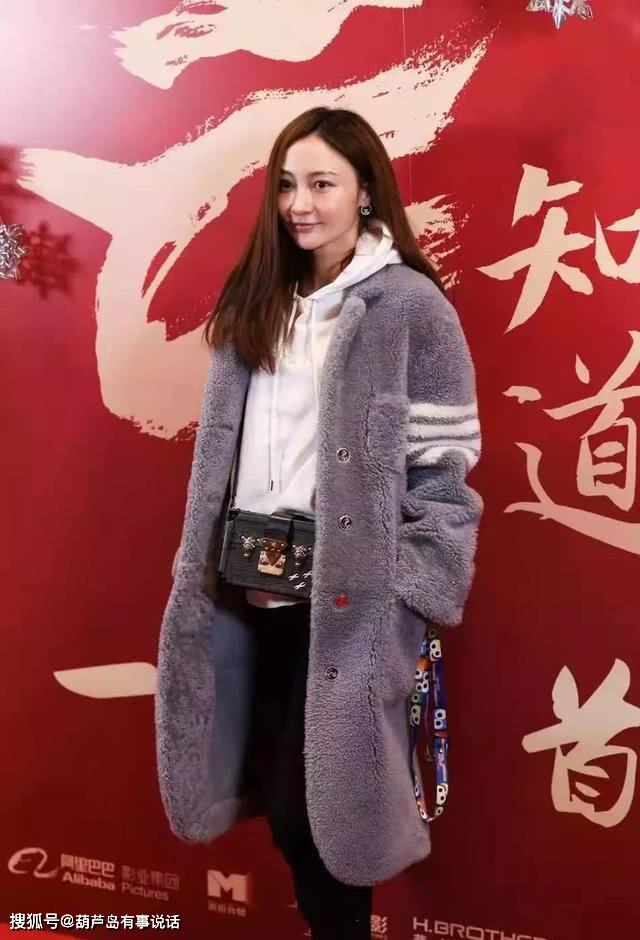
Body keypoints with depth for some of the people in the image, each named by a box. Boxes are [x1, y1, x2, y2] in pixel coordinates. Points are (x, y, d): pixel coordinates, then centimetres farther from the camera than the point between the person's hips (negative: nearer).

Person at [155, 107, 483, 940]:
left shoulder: (410, 304, -7)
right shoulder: (258, 298, 12)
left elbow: (445, 462, -8)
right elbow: (226, 448, 13)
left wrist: (397, 583, -12)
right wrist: (229, 558, 6)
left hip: (353, 600, -5)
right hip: (252, 590, 6)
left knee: (314, 799, 3)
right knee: (273, 793, 14)